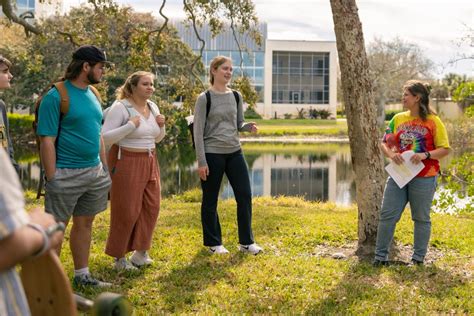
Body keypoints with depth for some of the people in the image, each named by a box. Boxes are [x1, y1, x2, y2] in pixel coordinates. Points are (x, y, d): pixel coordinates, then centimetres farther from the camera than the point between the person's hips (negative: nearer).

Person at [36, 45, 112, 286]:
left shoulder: (92, 95, 11)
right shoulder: (56, 97, -13)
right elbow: (47, 140, -14)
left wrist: (105, 167, 15)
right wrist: (51, 178, -17)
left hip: (94, 172, 8)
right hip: (66, 174, -7)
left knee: (85, 223, 15)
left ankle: (82, 275, 26)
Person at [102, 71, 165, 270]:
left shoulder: (152, 107, 10)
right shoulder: (120, 107, -13)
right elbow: (105, 137, -18)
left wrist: (161, 126, 0)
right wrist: (130, 125, -23)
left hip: (149, 162, 7)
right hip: (126, 162, -7)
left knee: (151, 207, 6)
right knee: (126, 211, -1)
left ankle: (140, 252, 20)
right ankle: (119, 258, 14)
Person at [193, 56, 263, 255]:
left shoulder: (236, 97, 8)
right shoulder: (204, 99, -6)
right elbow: (198, 131, -8)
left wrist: (249, 127, -8)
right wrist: (201, 162, -12)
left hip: (234, 152, 5)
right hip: (213, 154, -5)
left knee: (245, 196, 2)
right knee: (210, 201, 5)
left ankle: (246, 242, 16)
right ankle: (213, 243, 21)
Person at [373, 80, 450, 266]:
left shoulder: (433, 121, -5)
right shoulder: (398, 119, 8)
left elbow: (444, 149, -6)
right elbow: (384, 143, 10)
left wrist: (426, 155, -22)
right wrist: (391, 154, -11)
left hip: (423, 177, -4)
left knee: (421, 218, 7)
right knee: (387, 215, 1)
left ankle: (418, 258, 18)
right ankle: (381, 256, 8)